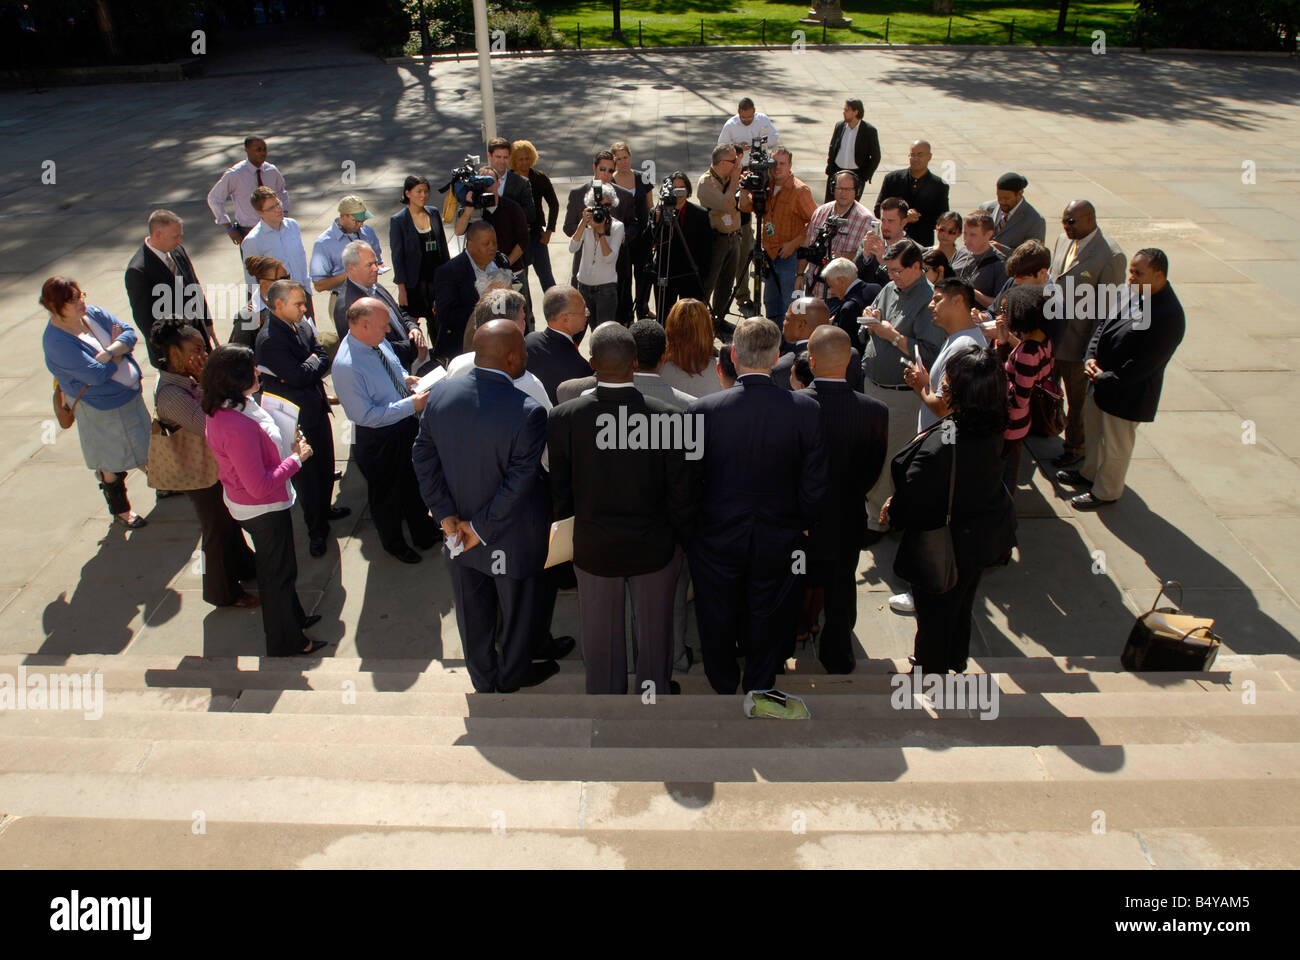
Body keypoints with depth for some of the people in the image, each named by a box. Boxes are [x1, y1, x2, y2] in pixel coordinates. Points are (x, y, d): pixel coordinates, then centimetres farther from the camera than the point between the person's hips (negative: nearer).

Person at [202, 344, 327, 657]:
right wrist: (297, 459, -22)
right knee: (279, 573, 10)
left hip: (254, 505, 10)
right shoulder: (237, 426, -35)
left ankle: (294, 617, 50)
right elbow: (259, 486, -32)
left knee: (274, 567, 28)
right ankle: (287, 644, 29)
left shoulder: (222, 411, -4)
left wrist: (286, 446, 0)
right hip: (264, 510, -10)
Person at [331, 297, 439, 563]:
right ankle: (394, 543, 43)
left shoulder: (379, 341, -7)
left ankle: (424, 531, 52)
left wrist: (404, 378, -7)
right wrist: (411, 405, -29)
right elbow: (366, 415, -30)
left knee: (415, 483, 27)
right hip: (379, 440, -8)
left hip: (408, 425, 8)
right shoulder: (347, 366, -32)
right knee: (387, 493, 17)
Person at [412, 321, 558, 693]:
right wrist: (482, 527, -16)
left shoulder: (440, 394, -13)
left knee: (472, 609, 24)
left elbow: (423, 457, -6)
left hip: (457, 528, 5)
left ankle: (483, 678, 45)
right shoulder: (528, 411, -29)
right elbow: (519, 481, -26)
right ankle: (513, 674, 45)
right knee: (516, 607, 22)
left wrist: (446, 515, -4)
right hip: (511, 537, -4)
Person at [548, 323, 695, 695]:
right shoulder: (667, 416, -20)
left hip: (593, 548, 1)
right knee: (654, 631, 21)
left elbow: (559, 492, -7)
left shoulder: (564, 417, -18)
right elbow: (681, 493, -12)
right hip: (654, 547, 0)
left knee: (602, 636, 20)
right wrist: (684, 539, 6)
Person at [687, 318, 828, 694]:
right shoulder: (805, 409, -17)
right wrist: (799, 525, 8)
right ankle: (757, 691, 41)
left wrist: (693, 525, 7)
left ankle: (724, 686, 44)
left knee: (718, 621, 23)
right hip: (778, 544, 1)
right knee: (767, 624, 21)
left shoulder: (702, 410, -20)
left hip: (717, 540, 0)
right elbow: (815, 485, -10)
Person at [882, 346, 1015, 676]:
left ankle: (931, 669, 43)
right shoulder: (990, 430, -13)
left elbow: (913, 502, -27)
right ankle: (955, 663, 56)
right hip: (981, 537, 8)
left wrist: (892, 513, -4)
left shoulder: (940, 445, -39)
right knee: (960, 607, 31)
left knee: (934, 617, 19)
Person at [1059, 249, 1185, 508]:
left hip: (1128, 393, -8)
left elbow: (1143, 364, -27)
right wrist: (1091, 357, -8)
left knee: (1115, 444, 12)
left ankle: (1105, 492, 33)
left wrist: (1105, 379, -20)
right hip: (1102, 382, 8)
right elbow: (1106, 326, 6)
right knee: (1095, 431, 27)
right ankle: (1089, 474, 50)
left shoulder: (1169, 317, -29)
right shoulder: (1136, 294, -3)